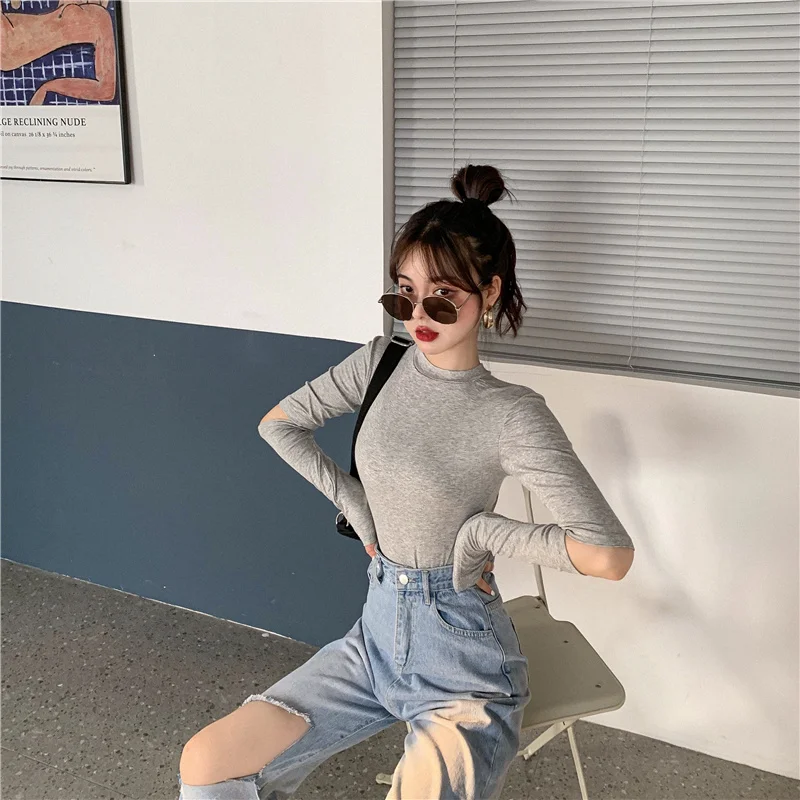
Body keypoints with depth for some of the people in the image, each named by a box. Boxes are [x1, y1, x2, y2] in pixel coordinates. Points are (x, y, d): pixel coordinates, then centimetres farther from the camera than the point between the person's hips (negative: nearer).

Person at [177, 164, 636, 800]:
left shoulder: (510, 414, -18)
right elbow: (279, 423, 12)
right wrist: (351, 499, 1)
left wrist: (483, 530, -17)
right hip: (377, 634, 5)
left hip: (462, 665, -4)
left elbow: (610, 555, -26)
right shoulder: (381, 363, -1)